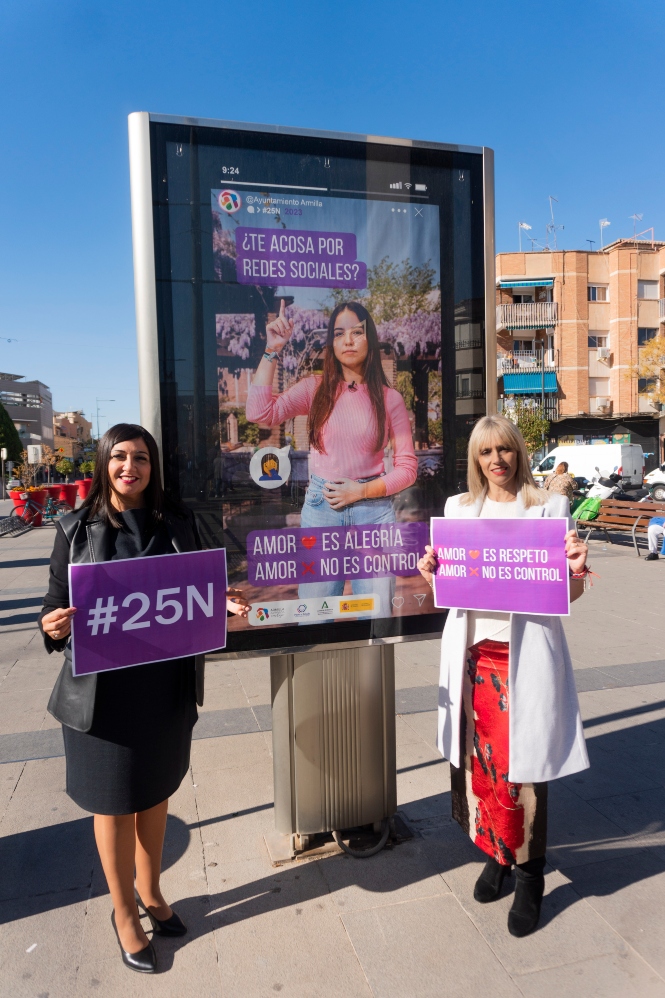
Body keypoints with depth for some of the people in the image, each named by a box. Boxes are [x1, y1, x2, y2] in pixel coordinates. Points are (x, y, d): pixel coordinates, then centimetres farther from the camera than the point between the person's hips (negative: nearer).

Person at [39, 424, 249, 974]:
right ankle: (124, 913, 37)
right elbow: (58, 601, -3)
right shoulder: (78, 529, -6)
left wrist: (225, 602, -11)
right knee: (114, 802, 12)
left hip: (168, 683, 3)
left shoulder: (179, 522, 0)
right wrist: (53, 625, -24)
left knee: (156, 791, 20)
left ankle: (151, 893, 45)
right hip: (103, 688, -2)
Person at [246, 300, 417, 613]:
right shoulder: (315, 388, 3)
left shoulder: (389, 398, 2)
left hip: (374, 508, 0)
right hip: (320, 507, 0)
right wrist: (272, 350, -13)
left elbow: (407, 467, 3)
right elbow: (259, 412, -12)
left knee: (376, 614, 6)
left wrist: (362, 491, -10)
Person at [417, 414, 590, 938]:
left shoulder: (549, 507, 0)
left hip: (525, 656, -3)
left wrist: (578, 568, -21)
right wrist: (430, 573, -7)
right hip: (473, 654, 3)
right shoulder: (459, 508, 9)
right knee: (479, 763, 12)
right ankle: (497, 853, 35)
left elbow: (569, 594, 0)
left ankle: (529, 875, 24)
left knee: (521, 769, 3)